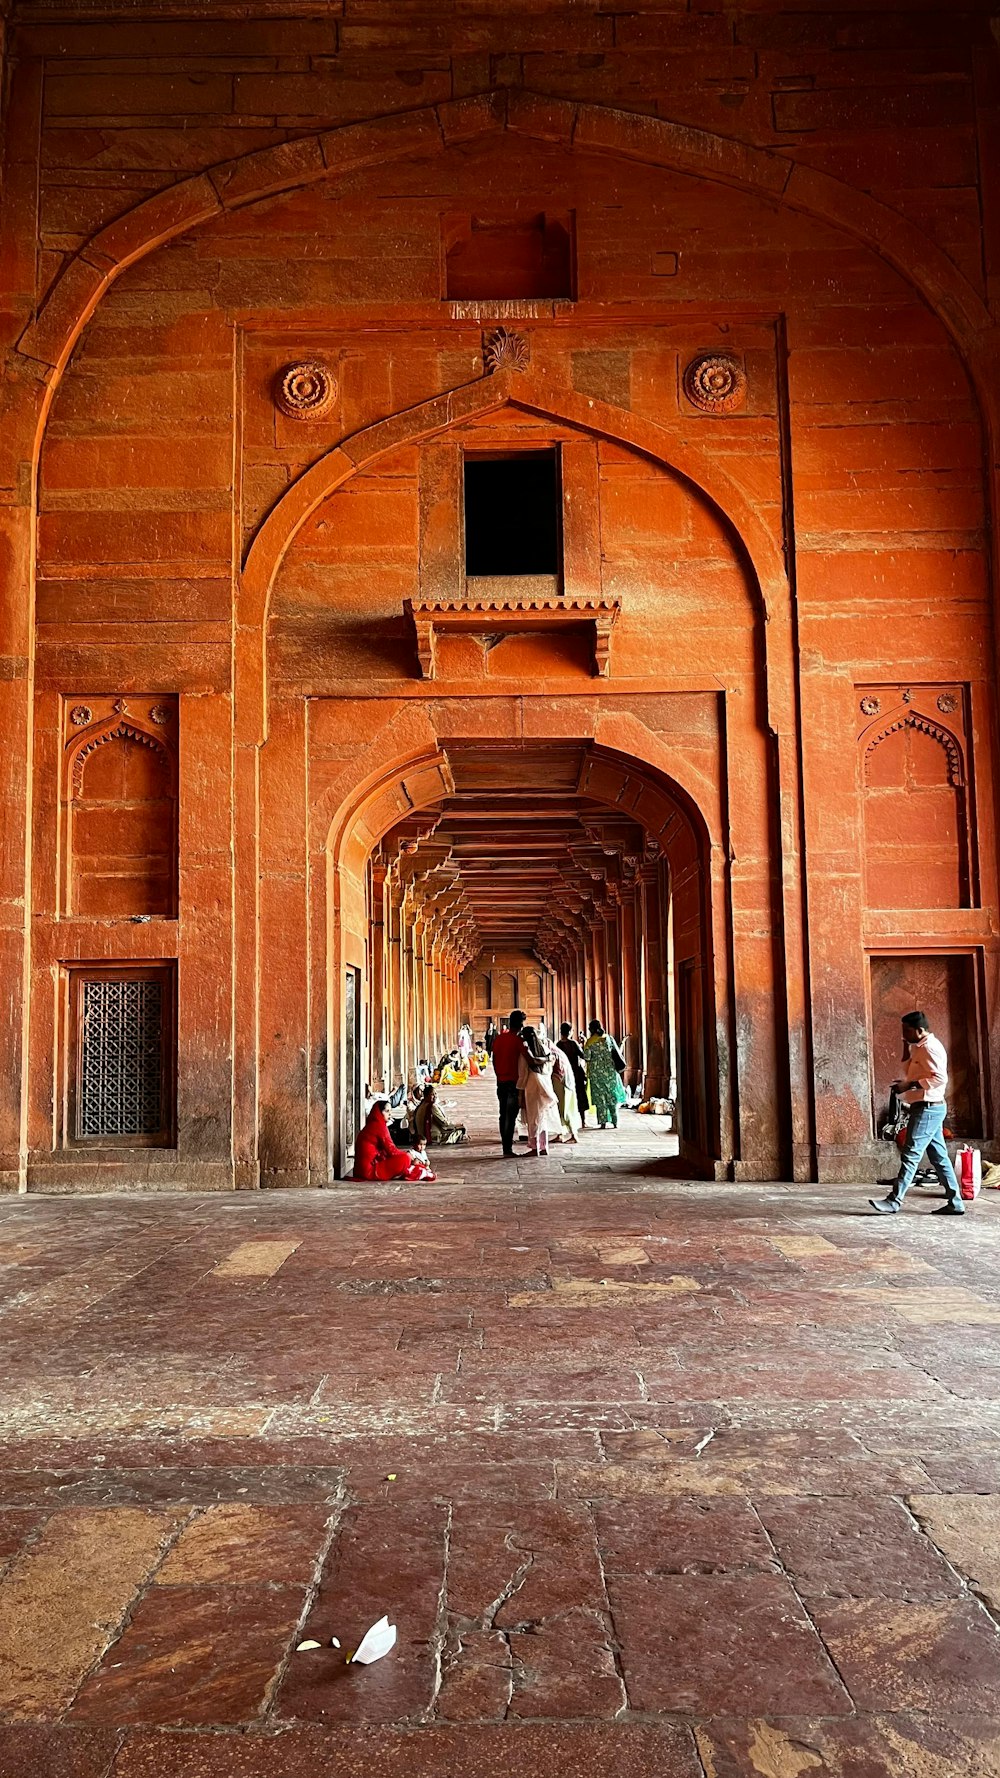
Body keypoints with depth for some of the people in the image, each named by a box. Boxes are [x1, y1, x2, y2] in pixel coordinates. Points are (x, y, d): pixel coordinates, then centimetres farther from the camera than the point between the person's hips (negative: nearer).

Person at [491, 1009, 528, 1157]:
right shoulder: (518, 1040, -12)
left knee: (503, 1114, 16)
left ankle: (505, 1143, 28)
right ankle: (507, 1149, -7)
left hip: (501, 1081, 6)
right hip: (513, 1082, -6)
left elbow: (494, 1060, 12)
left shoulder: (499, 1037, 6)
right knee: (511, 1116, -5)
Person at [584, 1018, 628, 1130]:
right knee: (612, 1097, 9)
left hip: (596, 1071, -2)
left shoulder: (589, 1042, -6)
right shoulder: (609, 1038, 1)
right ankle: (615, 1123, 7)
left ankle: (603, 1123, 3)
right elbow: (618, 1053, 4)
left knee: (600, 1097, 5)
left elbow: (587, 1058, -6)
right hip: (610, 1070, 2)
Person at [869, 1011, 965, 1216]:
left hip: (927, 1108, -11)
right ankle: (955, 1203, 13)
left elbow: (939, 1078, -24)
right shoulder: (922, 1047, 16)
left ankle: (894, 1201, -8)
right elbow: (914, 1072, 26)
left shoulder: (930, 1047, -15)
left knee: (911, 1154, -9)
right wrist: (907, 1048, 13)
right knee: (939, 1156, 10)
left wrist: (910, 1085, -22)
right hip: (929, 1108, 11)